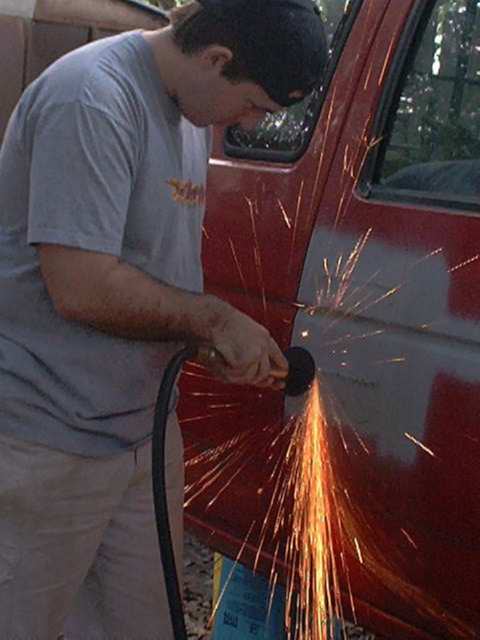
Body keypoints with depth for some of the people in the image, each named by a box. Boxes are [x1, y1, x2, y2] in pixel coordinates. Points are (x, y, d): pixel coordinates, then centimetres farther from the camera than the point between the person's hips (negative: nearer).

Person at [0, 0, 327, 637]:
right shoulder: (91, 100, -21)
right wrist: (216, 319, -14)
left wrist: (228, 342, 6)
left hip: (145, 428, 9)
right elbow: (82, 290, -26)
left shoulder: (191, 107, 9)